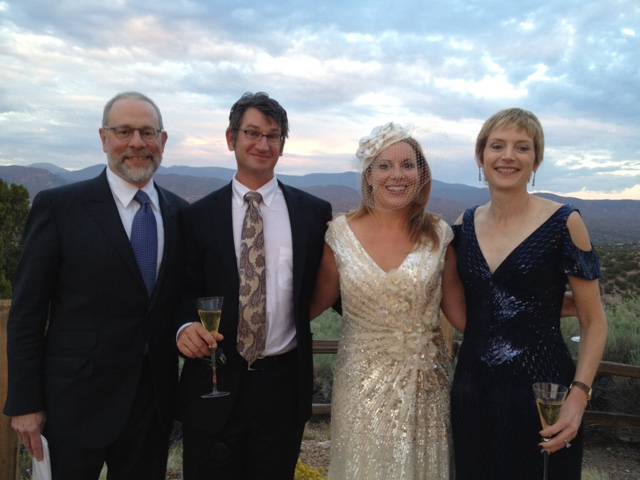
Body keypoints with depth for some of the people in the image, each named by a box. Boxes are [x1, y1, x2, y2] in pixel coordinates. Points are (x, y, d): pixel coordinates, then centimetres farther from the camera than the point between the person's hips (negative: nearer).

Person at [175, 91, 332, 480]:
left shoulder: (314, 212, 1)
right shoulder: (200, 215, 1)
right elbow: (187, 289, 4)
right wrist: (186, 325, -16)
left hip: (284, 384, 1)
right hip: (214, 383, 0)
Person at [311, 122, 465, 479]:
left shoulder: (438, 235, -5)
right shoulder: (342, 232, -6)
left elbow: (458, 310, 1)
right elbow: (320, 299, 5)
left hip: (425, 384, 1)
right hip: (362, 386, 0)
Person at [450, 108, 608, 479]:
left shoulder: (563, 222, -9)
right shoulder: (465, 224, 2)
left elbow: (594, 322, -6)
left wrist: (579, 395, -16)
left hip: (541, 395, -4)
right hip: (472, 389, 4)